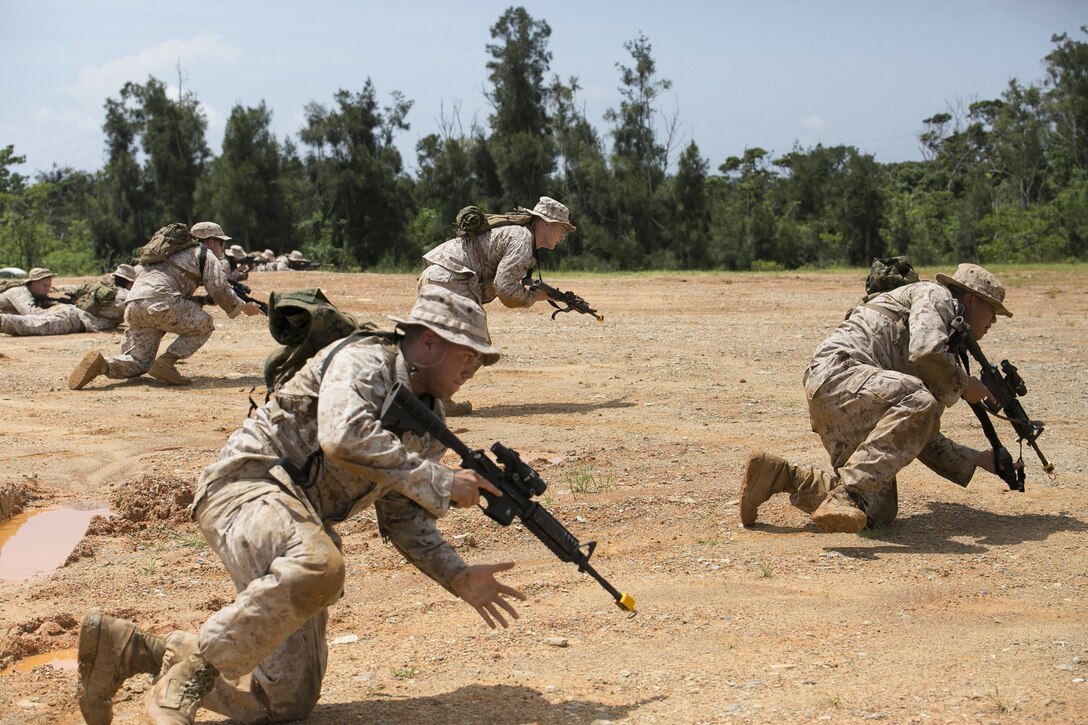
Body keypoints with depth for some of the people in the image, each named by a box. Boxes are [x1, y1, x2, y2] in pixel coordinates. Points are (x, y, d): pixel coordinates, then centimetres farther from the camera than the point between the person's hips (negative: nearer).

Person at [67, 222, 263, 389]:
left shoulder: (178, 253, 37)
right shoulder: (206, 256, 12)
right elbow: (220, 292, 4)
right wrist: (244, 307, 18)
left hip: (133, 305, 8)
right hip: (159, 301, -8)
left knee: (140, 362, 13)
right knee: (203, 325, 10)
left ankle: (102, 365, -14)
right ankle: (166, 363, -6)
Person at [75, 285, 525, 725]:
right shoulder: (363, 362, -9)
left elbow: (403, 520, 17)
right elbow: (344, 438, -30)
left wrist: (460, 578, 4)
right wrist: (440, 482, -24)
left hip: (303, 520, 9)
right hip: (248, 486, -9)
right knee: (318, 568, -43)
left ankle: (129, 648, 12)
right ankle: (196, 665, -23)